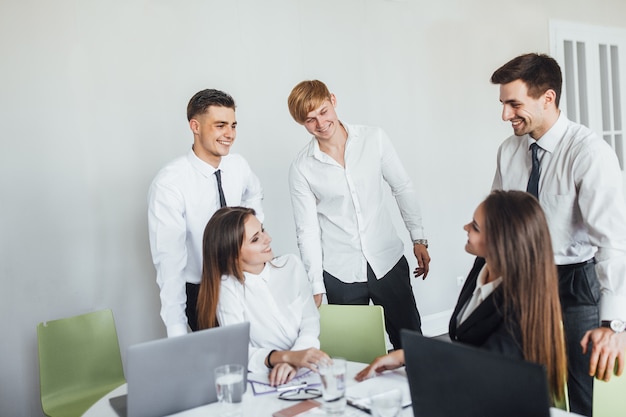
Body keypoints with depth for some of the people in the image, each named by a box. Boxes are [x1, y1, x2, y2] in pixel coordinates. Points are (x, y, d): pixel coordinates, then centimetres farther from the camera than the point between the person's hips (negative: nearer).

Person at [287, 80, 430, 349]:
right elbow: (307, 231, -4)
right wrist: (317, 287, -5)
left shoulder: (374, 140, -2)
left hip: (388, 261, 2)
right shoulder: (301, 168, -6)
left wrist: (418, 239, 6)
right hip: (340, 275, -1)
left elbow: (402, 188, 7)